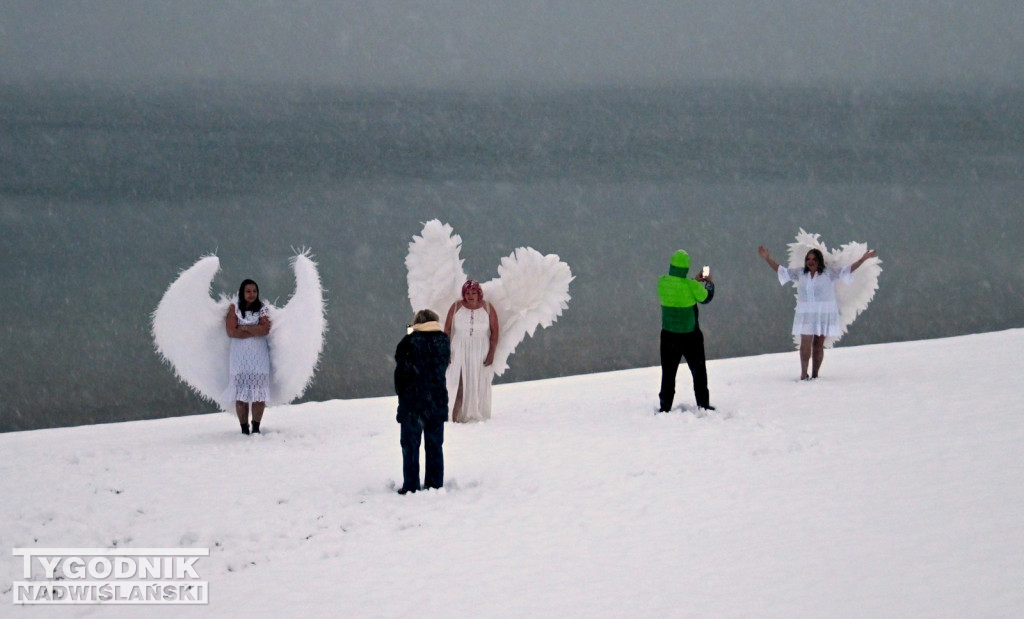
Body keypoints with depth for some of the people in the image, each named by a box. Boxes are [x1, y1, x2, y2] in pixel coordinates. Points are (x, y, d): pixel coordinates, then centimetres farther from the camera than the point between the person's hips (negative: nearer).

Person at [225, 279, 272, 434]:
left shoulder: (263, 308, 6)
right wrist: (256, 330, -8)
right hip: (239, 355, -1)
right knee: (240, 394, -4)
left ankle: (256, 427, 4)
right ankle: (244, 428, 2)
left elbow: (265, 329, -7)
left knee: (259, 394, -4)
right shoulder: (234, 308, 3)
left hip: (259, 354, 1)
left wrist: (244, 328, -7)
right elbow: (231, 332, -8)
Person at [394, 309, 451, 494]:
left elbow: (401, 372, -7)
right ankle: (435, 484, 10)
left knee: (410, 446, 2)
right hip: (437, 402, 4)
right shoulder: (443, 340, 2)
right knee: (435, 446, 10)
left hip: (412, 404, -3)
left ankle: (411, 486, 0)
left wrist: (402, 393, 5)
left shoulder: (409, 342, -10)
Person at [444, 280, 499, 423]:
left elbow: (494, 332, 1)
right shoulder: (456, 307, 0)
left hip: (480, 354, 1)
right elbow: (447, 330, 4)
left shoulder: (488, 309, 1)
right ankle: (456, 418, -10)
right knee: (459, 385, -8)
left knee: (479, 386, 2)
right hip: (459, 353, -1)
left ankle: (478, 417, 8)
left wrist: (491, 353, -6)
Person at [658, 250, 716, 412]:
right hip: (690, 335, -3)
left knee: (668, 373, 12)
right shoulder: (691, 286, -18)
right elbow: (706, 297, 0)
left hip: (669, 336, 3)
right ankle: (703, 404, 18)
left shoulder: (662, 283, -8)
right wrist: (709, 283, 20)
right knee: (698, 371, 14)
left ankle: (665, 406, 11)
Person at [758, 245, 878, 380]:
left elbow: (847, 270, -3)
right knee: (806, 343, -10)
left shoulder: (829, 273, 0)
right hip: (806, 313, 1)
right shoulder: (800, 274, 7)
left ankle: (814, 375, 8)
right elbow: (782, 271, 13)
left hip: (824, 313, -1)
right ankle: (803, 373, -7)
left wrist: (863, 259, -13)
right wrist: (768, 259, 7)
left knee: (818, 345, 2)